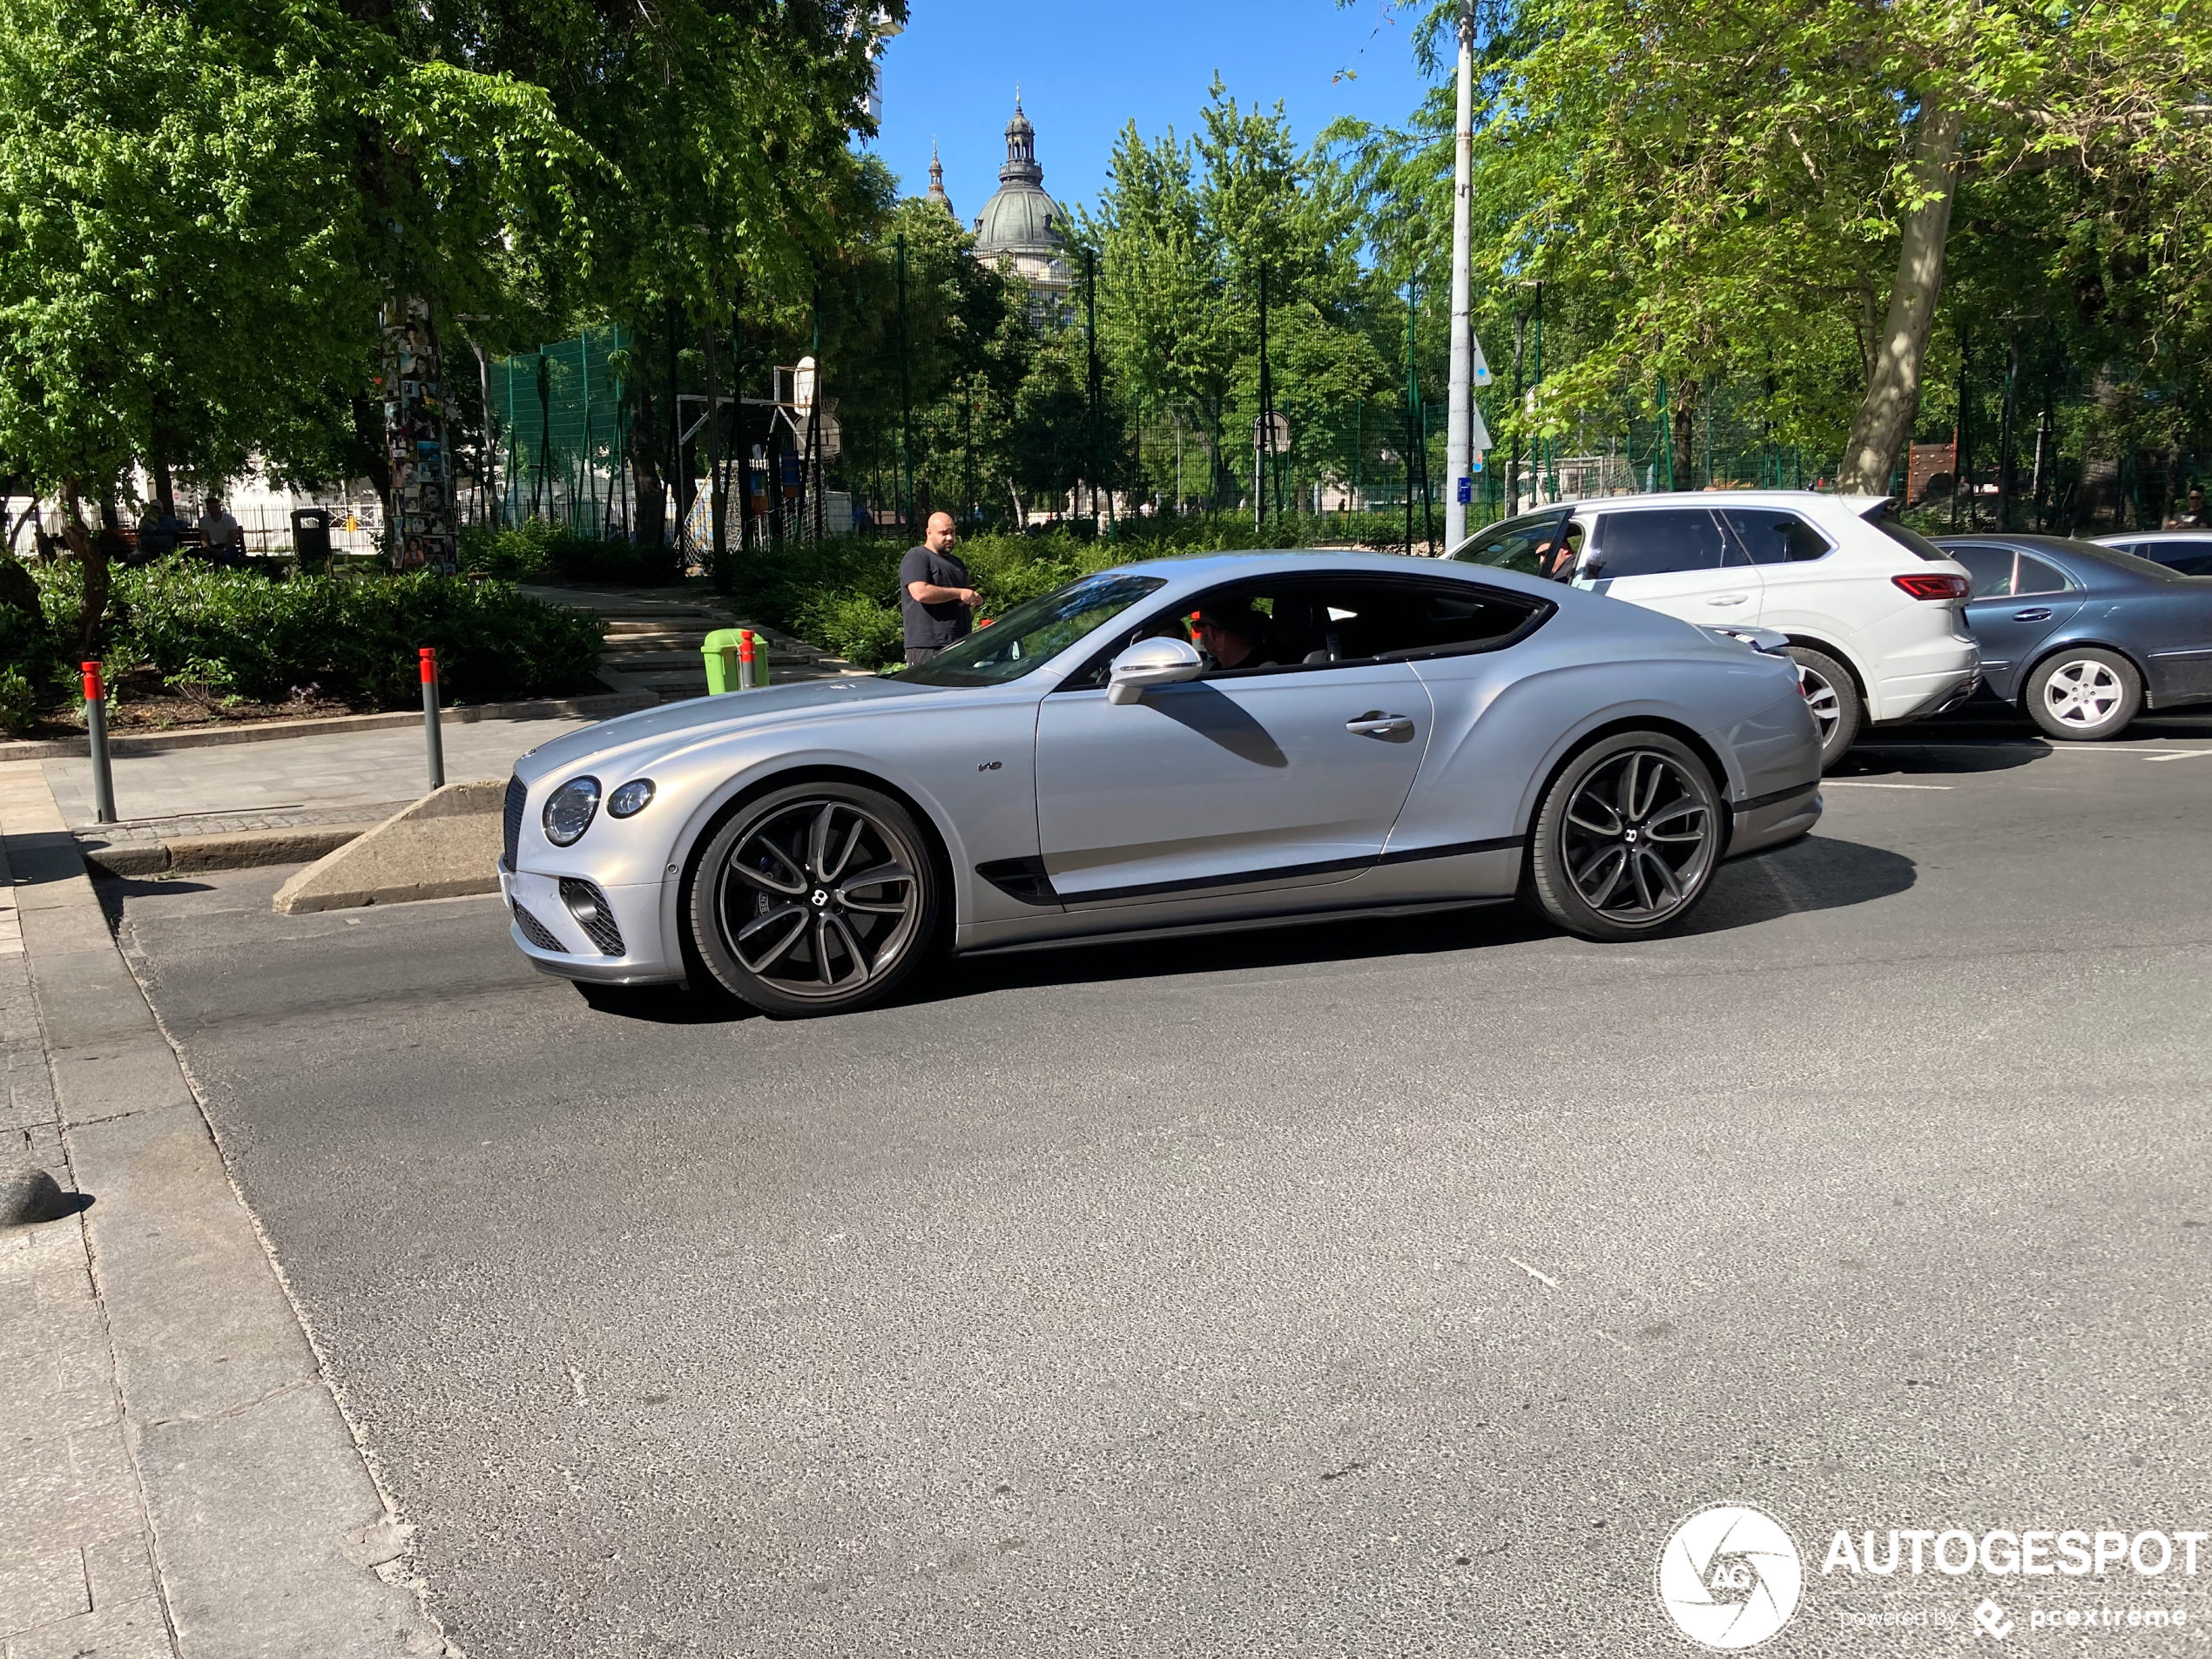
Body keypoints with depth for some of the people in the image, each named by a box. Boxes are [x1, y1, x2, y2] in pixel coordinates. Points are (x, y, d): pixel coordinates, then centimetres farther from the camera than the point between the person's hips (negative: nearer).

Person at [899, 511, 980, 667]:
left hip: (960, 644, 9)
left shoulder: (955, 562, 25)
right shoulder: (916, 557, -3)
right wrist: (959, 593, -13)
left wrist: (973, 599, 11)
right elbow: (921, 593, -20)